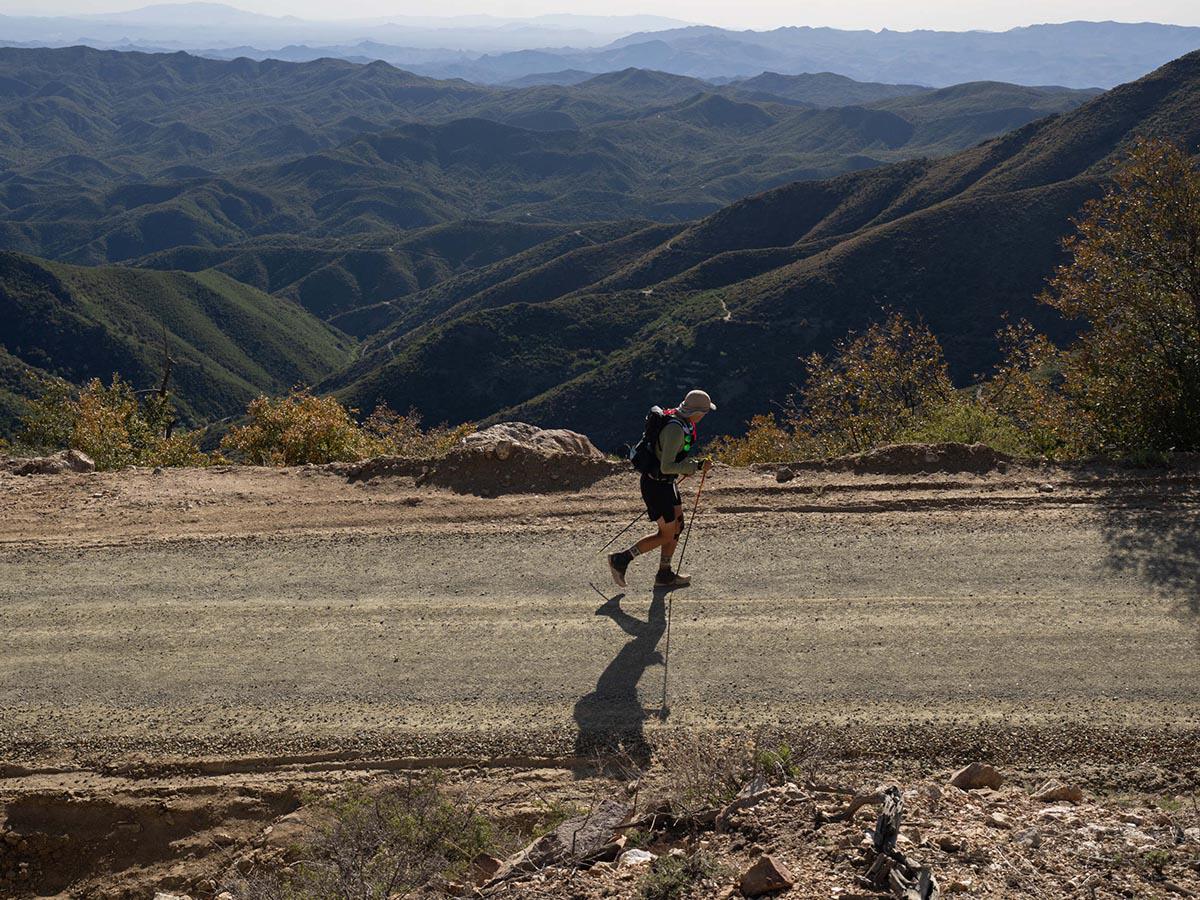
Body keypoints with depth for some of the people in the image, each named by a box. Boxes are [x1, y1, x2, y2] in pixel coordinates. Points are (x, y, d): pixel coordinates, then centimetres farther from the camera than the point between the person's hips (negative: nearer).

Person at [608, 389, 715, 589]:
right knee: (667, 535, -1)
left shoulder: (678, 419, 3)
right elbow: (666, 467, -30)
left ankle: (665, 575, 27)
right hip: (656, 485, -10)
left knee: (677, 527, 16)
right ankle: (621, 560, 7)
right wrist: (697, 466, -25)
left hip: (666, 482, 10)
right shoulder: (676, 430, -28)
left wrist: (686, 467, 16)